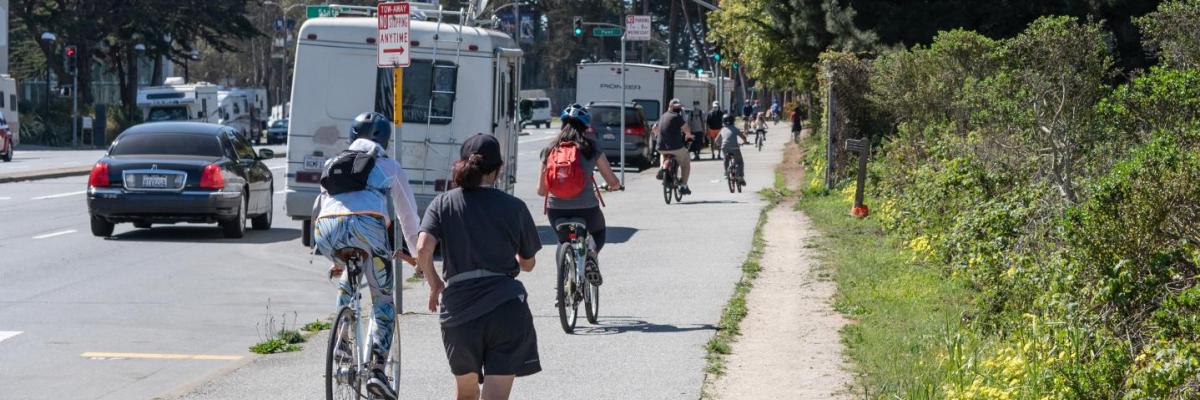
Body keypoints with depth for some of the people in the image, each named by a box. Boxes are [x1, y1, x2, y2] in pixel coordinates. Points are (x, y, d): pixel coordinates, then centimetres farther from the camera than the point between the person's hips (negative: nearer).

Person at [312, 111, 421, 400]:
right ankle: (377, 369, -6)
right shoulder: (389, 167, 26)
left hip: (326, 230, 3)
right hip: (365, 227, -3)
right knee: (383, 300, 11)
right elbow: (408, 214, 31)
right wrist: (416, 254, 46)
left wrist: (335, 259, 51)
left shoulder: (334, 164, 35)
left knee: (347, 278, 35)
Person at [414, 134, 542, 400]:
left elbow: (423, 249, -10)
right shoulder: (514, 207, 5)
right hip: (506, 306, -2)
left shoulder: (442, 204, 5)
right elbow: (528, 264, 13)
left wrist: (434, 284, 7)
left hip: (458, 306, 2)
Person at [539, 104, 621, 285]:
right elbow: (613, 182, 3)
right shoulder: (591, 148, 0)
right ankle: (591, 255, -2)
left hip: (556, 210, 2)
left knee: (563, 240, 33)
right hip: (586, 209, -2)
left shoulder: (550, 150, 5)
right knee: (599, 232, 30)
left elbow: (541, 190, 6)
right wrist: (614, 184, 27)